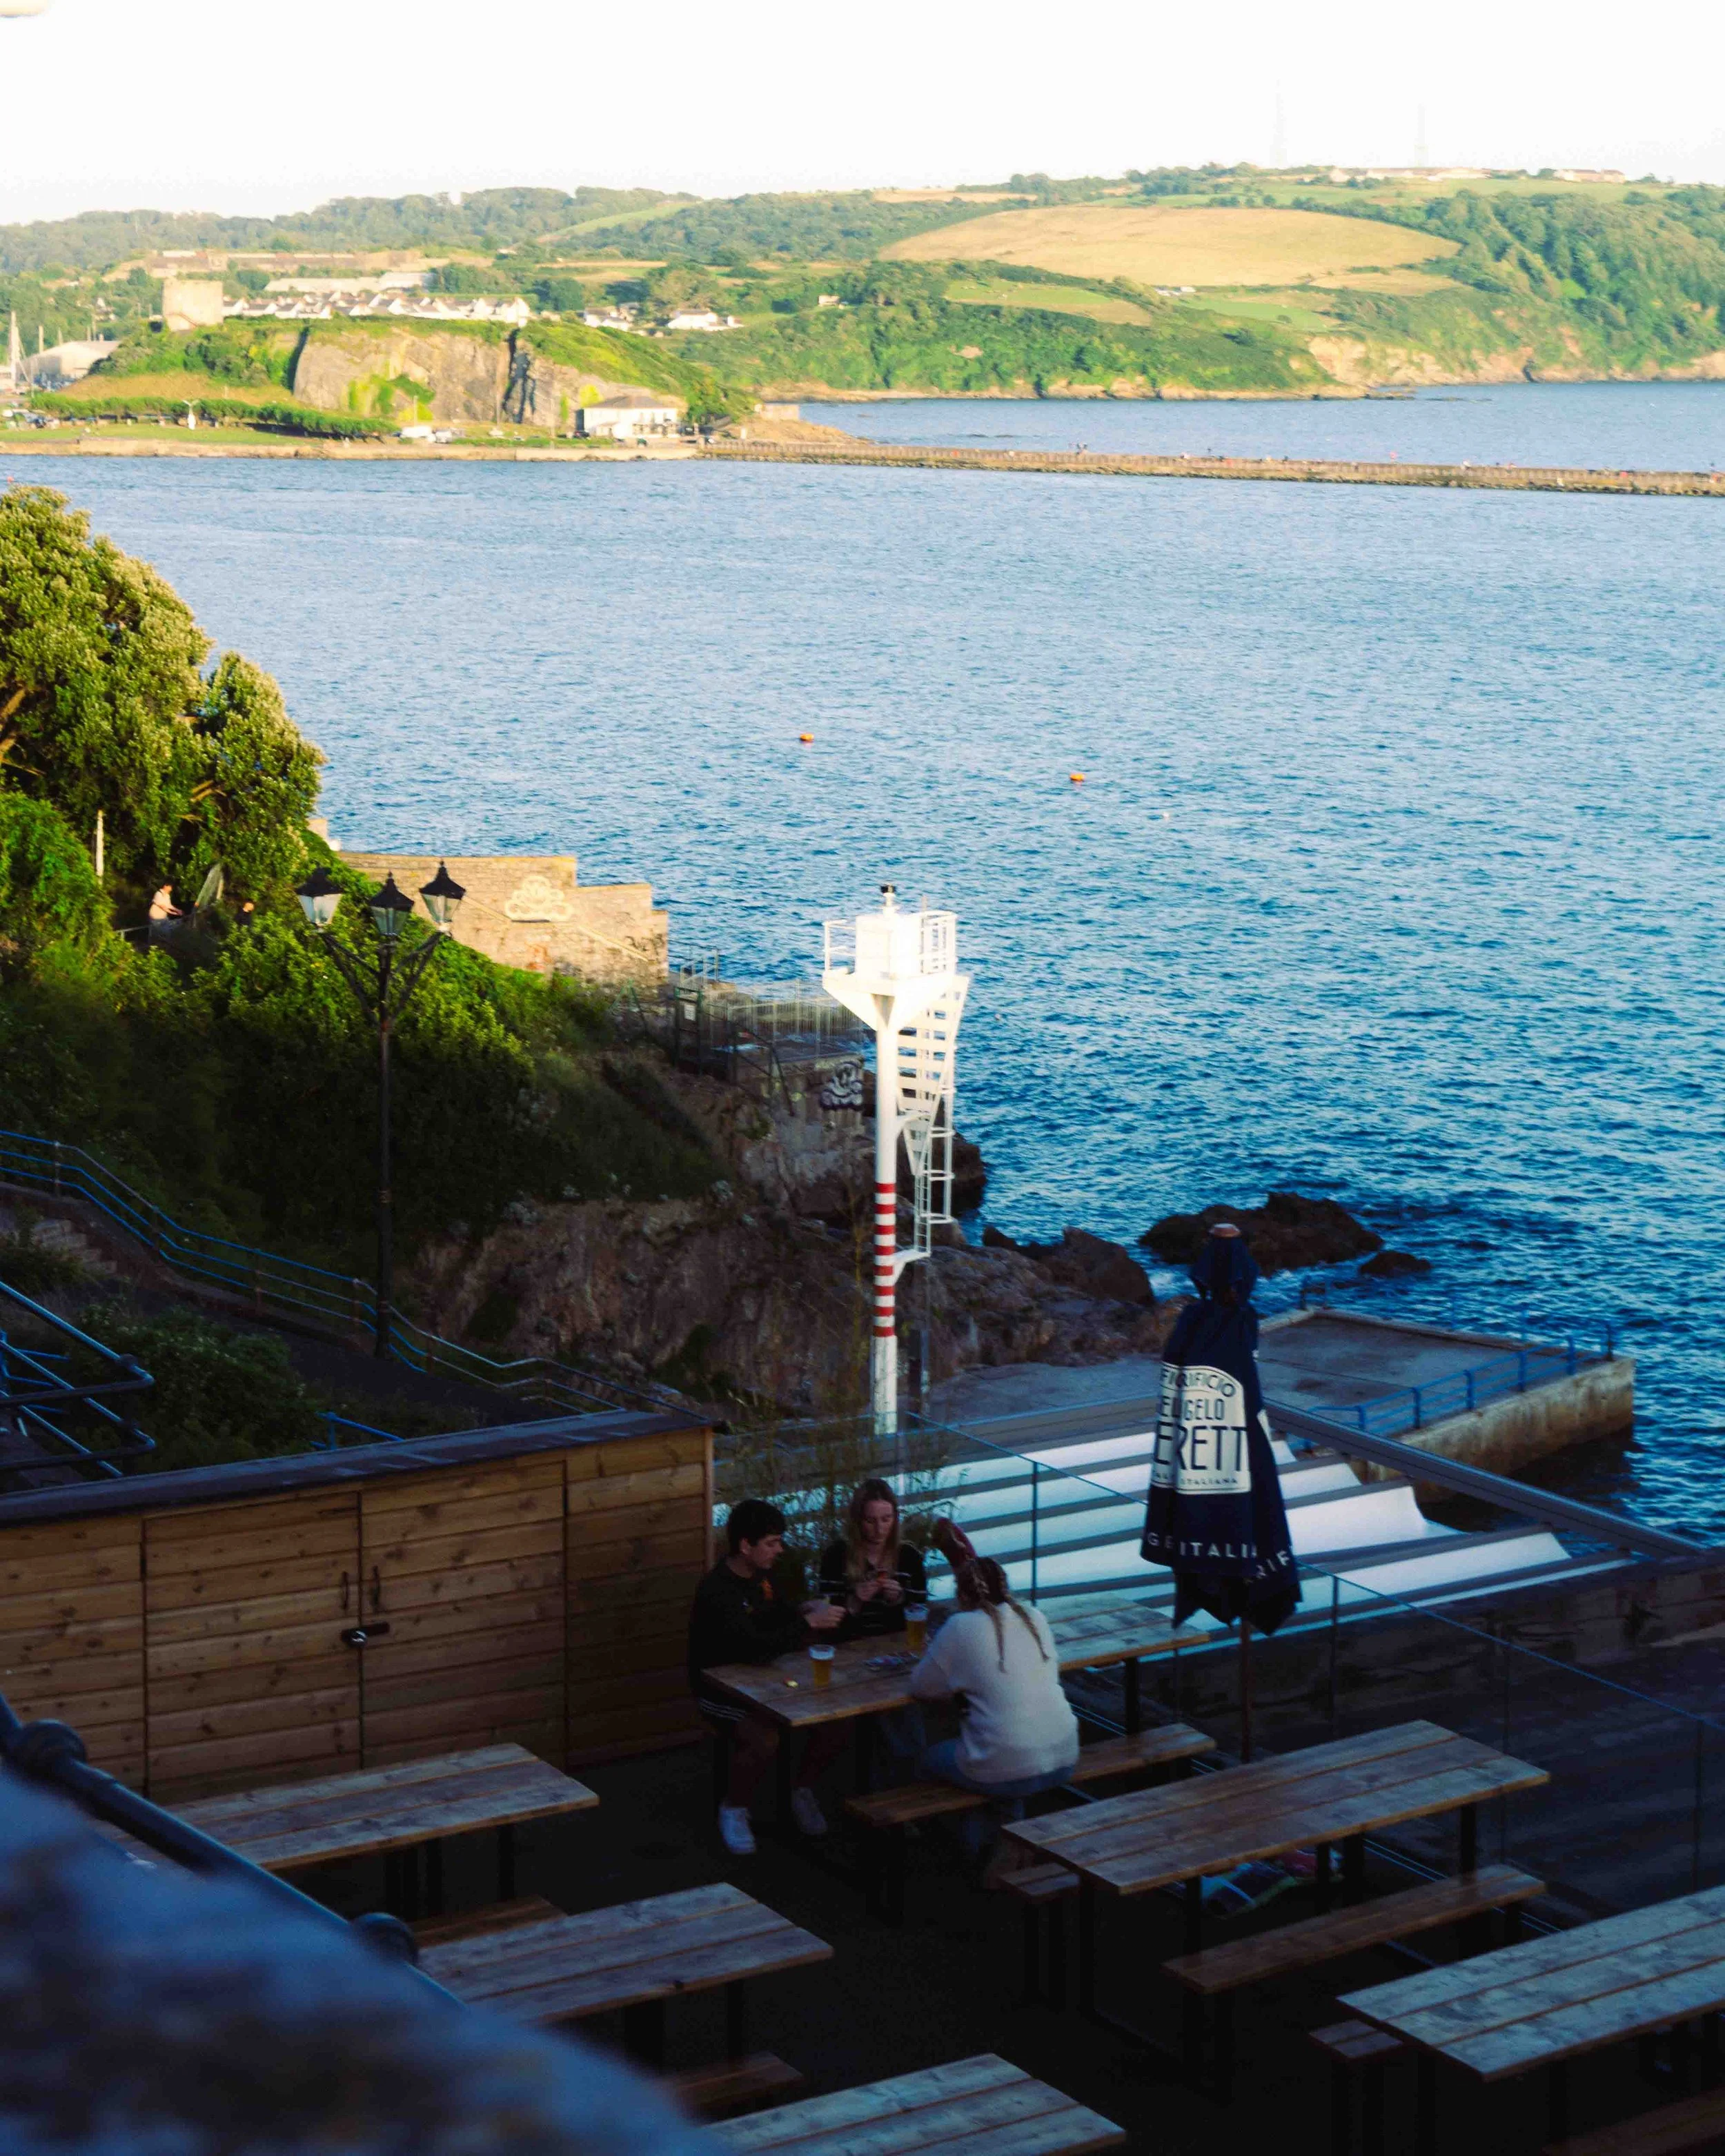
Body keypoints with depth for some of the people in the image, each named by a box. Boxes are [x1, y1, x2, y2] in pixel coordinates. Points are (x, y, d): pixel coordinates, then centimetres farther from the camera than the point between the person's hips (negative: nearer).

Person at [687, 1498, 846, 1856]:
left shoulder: (762, 1574, 2)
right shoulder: (717, 1592, -25)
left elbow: (779, 1610, 23)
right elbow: (757, 1648, -35)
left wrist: (806, 1609, 0)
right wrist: (808, 1623, -28)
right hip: (720, 1690, -8)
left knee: (835, 1722, -11)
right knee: (765, 1739, -35)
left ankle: (803, 1790, 14)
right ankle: (734, 1811, -8)